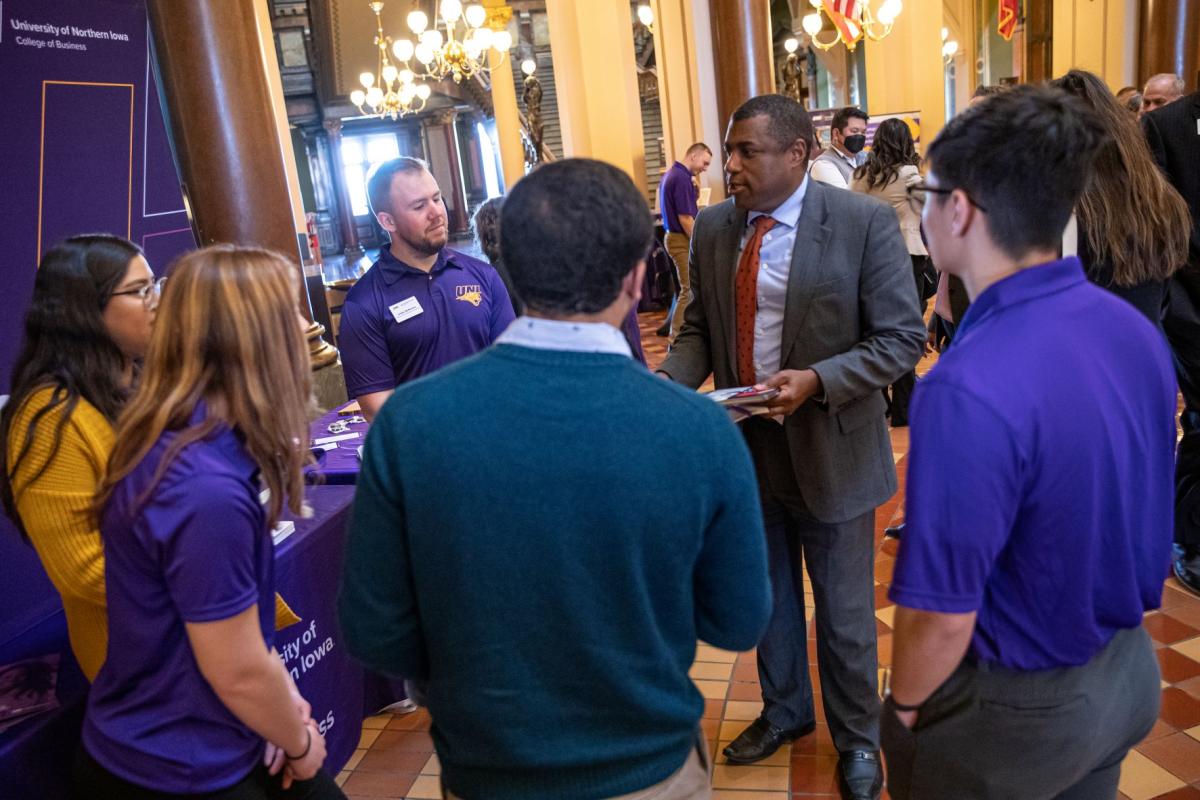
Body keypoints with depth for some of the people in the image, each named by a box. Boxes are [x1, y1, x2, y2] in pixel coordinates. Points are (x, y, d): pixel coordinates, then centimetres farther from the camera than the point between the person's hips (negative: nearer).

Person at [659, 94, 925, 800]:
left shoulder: (866, 223, -14)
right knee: (769, 597, 22)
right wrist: (671, 379, -12)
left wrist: (816, 380, -27)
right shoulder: (713, 227, 0)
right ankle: (785, 710, 48)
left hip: (830, 449, -4)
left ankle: (857, 738, 40)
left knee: (844, 612, 14)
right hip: (746, 446, 4)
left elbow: (902, 338, -13)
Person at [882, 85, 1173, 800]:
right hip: (1129, 670, 7)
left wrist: (906, 706, -7)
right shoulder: (1136, 329, -7)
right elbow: (1127, 514, 6)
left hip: (1016, 707, -7)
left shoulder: (969, 391, -34)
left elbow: (941, 619, -27)